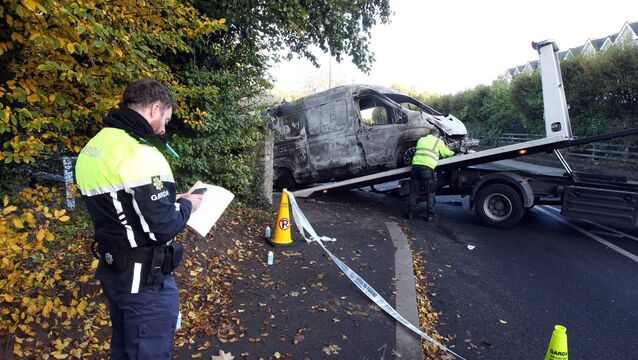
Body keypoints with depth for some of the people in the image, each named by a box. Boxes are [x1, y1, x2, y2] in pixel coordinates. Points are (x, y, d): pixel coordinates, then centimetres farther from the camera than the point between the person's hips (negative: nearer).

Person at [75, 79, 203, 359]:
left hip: (112, 270, 9)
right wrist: (186, 205, -5)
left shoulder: (93, 147, 6)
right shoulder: (140, 154, -24)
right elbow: (163, 228, -24)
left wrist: (169, 199, 12)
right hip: (145, 280, -9)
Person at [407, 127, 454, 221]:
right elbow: (446, 153, 17)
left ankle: (411, 213, 13)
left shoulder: (421, 140, 24)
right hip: (428, 166, -4)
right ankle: (429, 215, 6)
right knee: (430, 192, 7)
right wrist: (452, 152, 40)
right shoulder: (438, 141, 12)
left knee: (414, 191, 12)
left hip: (416, 164, 4)